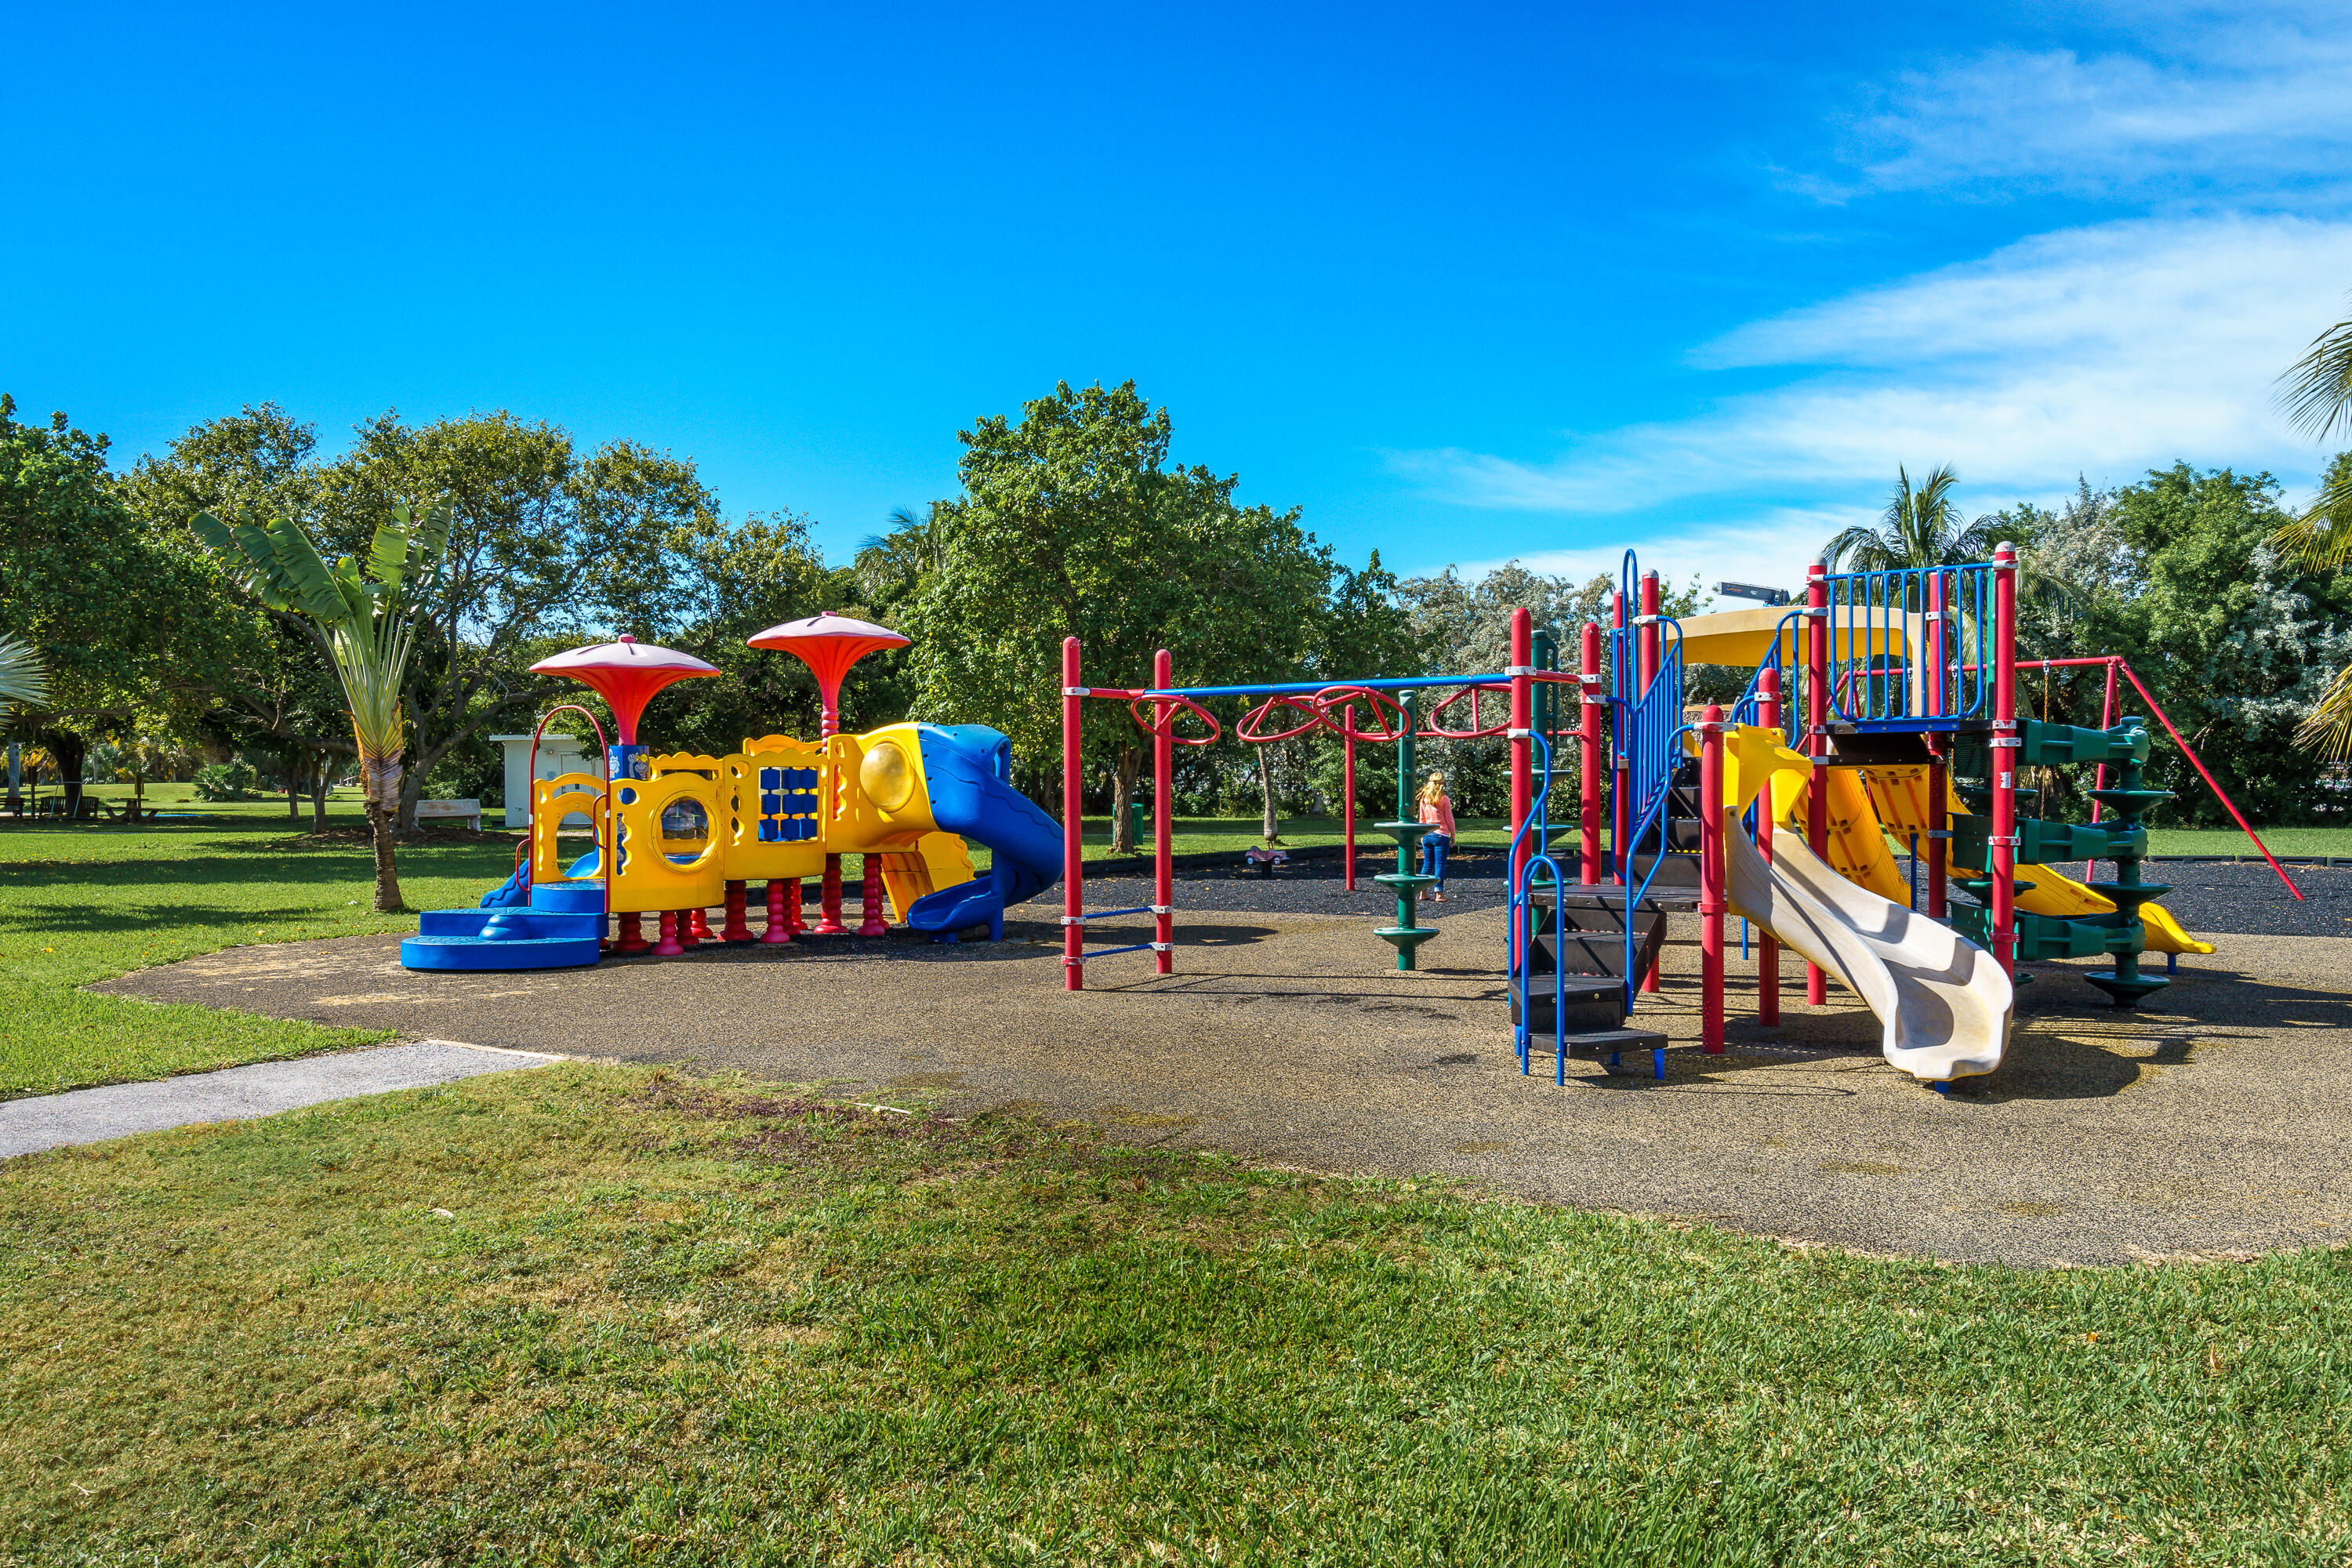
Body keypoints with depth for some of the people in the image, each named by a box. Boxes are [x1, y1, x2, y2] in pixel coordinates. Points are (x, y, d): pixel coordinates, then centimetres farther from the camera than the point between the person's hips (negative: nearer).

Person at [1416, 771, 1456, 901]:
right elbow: (1449, 819, -3)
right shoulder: (1444, 799, -7)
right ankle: (1439, 893, -1)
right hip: (1441, 835, -4)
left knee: (1427, 864, 12)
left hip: (1427, 835, 4)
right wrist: (1453, 835, 5)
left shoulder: (1424, 799, 5)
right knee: (1440, 865, -1)